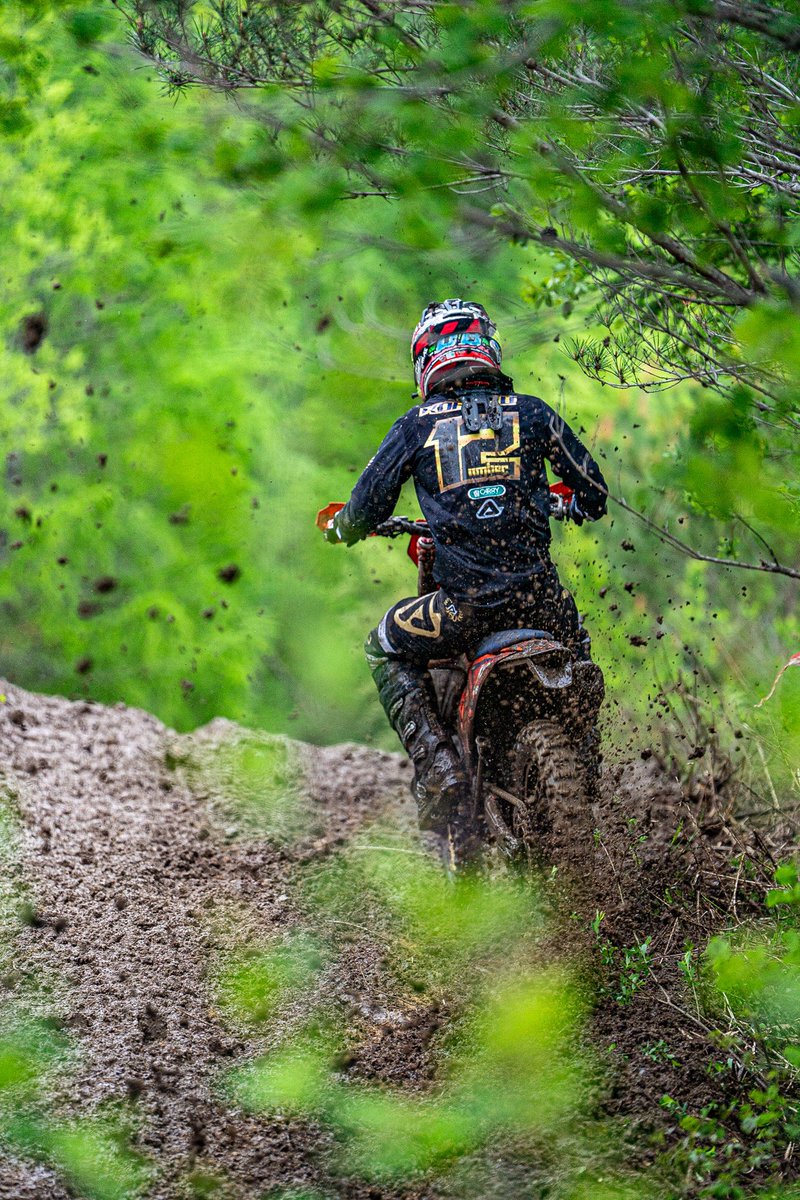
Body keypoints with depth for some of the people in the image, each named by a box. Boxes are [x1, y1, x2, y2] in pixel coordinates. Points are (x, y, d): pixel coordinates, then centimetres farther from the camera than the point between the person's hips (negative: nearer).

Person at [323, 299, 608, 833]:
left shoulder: (419, 424, 5)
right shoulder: (532, 413, 9)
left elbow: (370, 502, 6)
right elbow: (592, 486, 13)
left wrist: (345, 526, 31)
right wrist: (583, 507, 38)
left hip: (466, 604, -2)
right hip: (539, 595, 3)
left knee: (387, 650, 24)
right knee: (575, 645, 36)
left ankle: (437, 766, 6)